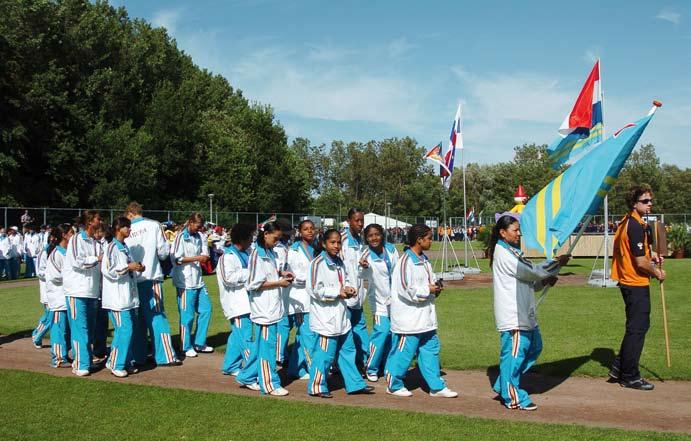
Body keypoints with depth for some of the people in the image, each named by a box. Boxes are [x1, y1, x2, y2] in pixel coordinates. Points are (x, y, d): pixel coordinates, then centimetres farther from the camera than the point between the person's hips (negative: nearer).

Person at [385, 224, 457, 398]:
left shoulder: (424, 260, 12)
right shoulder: (406, 261, -17)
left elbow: (430, 280, 24)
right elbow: (405, 290, -23)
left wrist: (435, 288, 2)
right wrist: (428, 290, -14)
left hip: (425, 317, 9)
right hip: (409, 319, -9)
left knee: (431, 349, 12)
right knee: (404, 351, 1)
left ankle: (436, 386, 19)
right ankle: (394, 385, 17)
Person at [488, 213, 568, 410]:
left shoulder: (512, 251, 18)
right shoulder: (503, 253, -14)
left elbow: (526, 280, 21)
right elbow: (530, 272, -16)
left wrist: (544, 281, 4)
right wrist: (557, 263, -6)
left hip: (524, 312, 11)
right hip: (512, 314, -11)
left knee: (534, 347, 17)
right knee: (514, 352, -5)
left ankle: (504, 385, 24)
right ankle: (513, 398, 5)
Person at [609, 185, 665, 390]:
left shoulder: (627, 222, 12)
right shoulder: (636, 226, -19)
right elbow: (641, 262, -21)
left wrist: (650, 256, 11)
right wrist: (657, 272, -4)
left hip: (628, 282, 10)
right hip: (636, 283, -10)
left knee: (638, 326, 18)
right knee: (637, 328, -1)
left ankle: (619, 367, 23)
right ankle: (630, 377, 8)